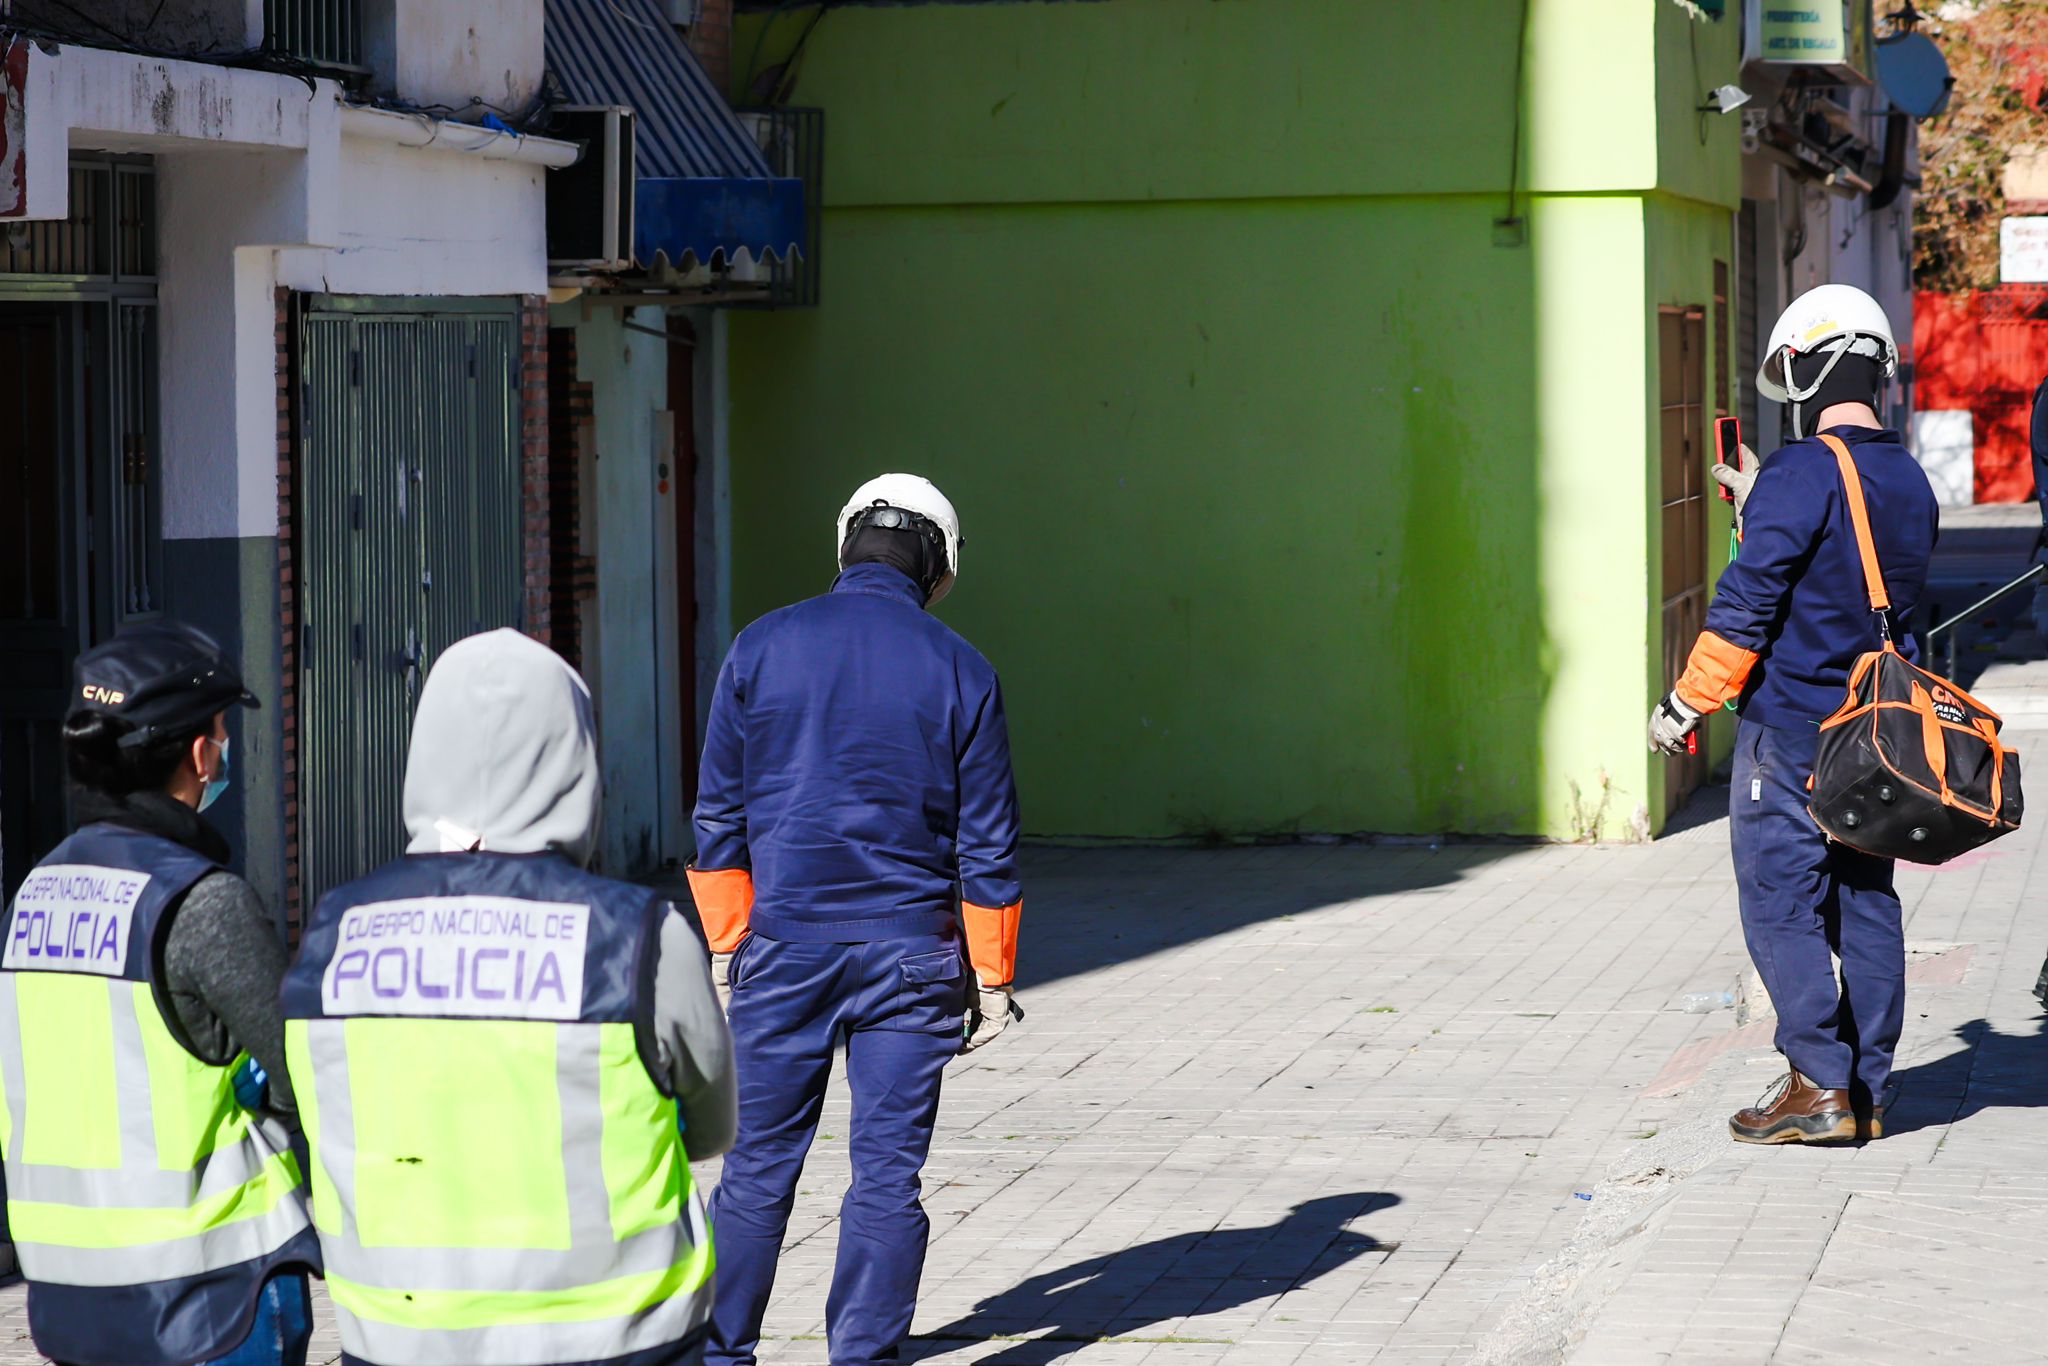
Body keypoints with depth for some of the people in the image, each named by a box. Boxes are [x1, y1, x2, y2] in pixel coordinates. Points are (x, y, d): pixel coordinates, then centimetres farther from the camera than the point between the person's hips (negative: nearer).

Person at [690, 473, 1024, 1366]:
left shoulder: (762, 648, 1)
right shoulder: (957, 671, -1)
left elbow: (718, 816, 3)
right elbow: (987, 843, 1)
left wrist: (727, 945, 10)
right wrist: (991, 977, 7)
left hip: (785, 946, 1)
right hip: (910, 955, -1)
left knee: (760, 1163, 7)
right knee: (887, 1173, 4)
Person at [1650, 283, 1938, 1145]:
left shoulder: (1799, 476, -17)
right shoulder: (1910, 482, 8)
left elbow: (1746, 607, -17)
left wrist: (1684, 706, -9)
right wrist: (1761, 507, 24)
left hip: (1791, 728, -7)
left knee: (1781, 903, -1)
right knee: (1864, 903, 10)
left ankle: (1819, 1086, -6)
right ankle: (1864, 1092, 12)